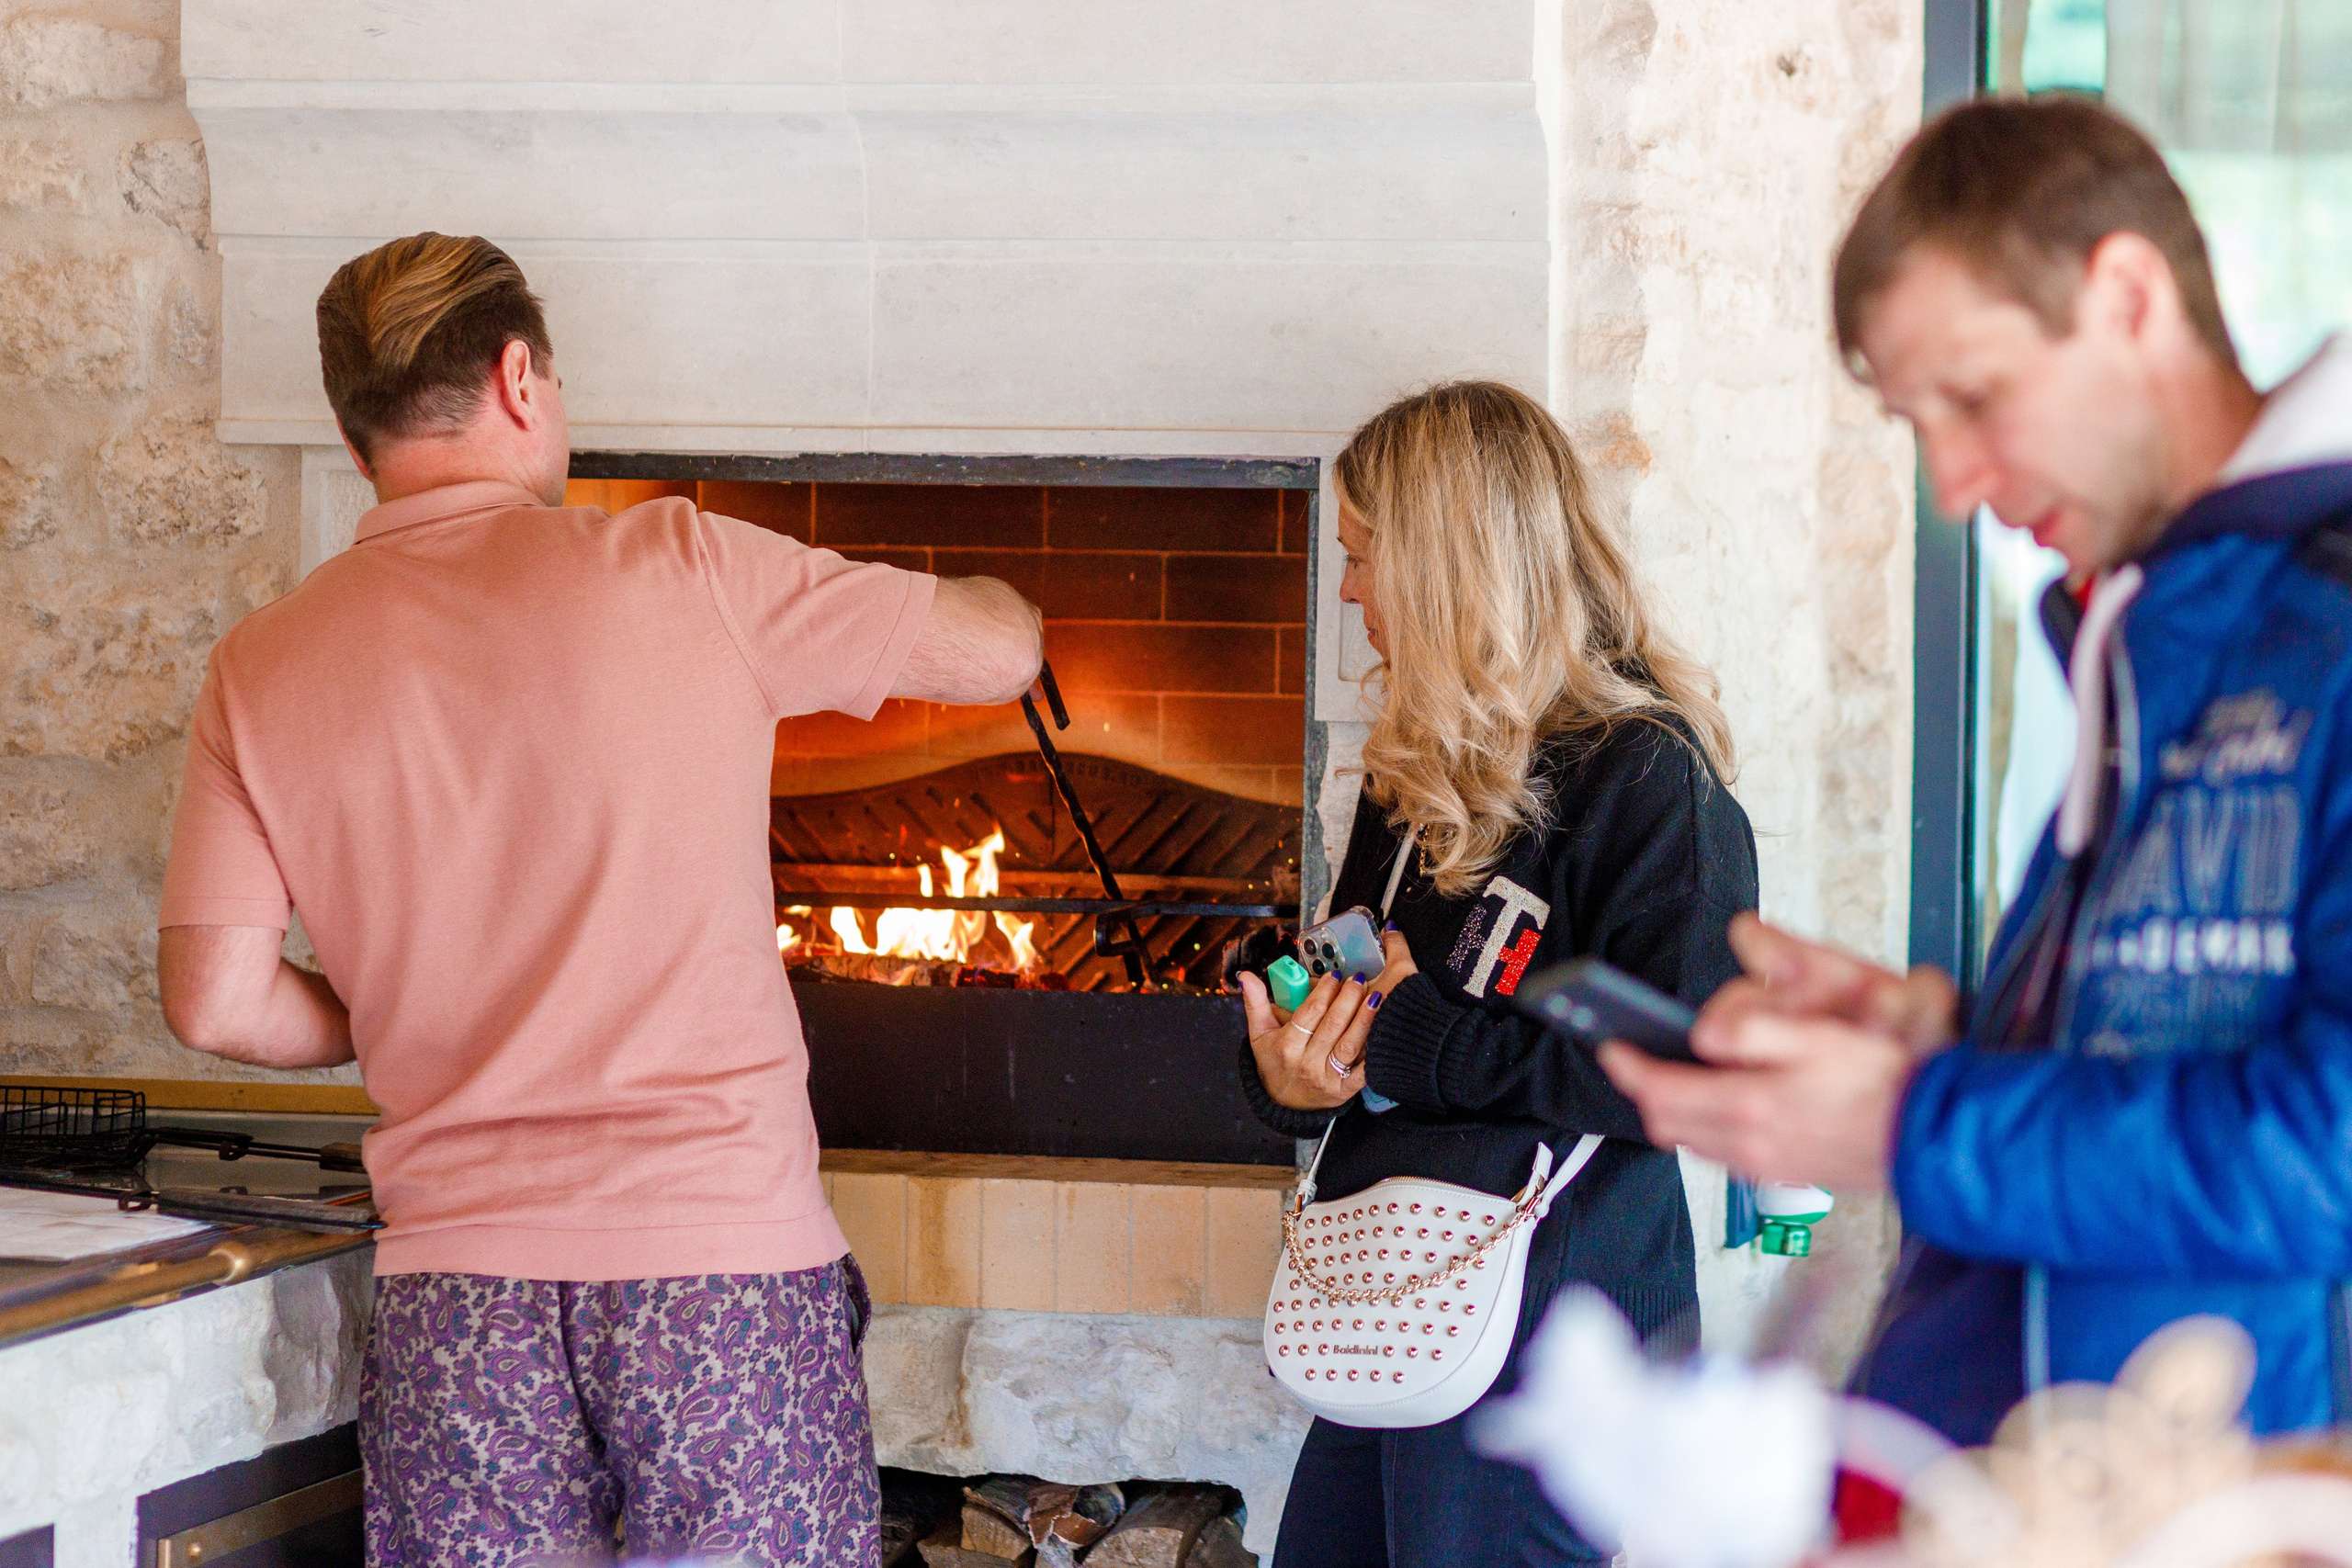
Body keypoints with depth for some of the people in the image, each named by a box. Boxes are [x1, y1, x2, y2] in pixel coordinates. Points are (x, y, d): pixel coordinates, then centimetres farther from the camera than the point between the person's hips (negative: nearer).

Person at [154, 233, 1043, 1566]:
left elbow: (218, 1004, 1)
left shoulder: (262, 670, 3)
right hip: (725, 1256, -3)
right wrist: (990, 593, 29)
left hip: (456, 1284, 3)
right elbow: (997, 654, 5)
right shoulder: (680, 572, -5)